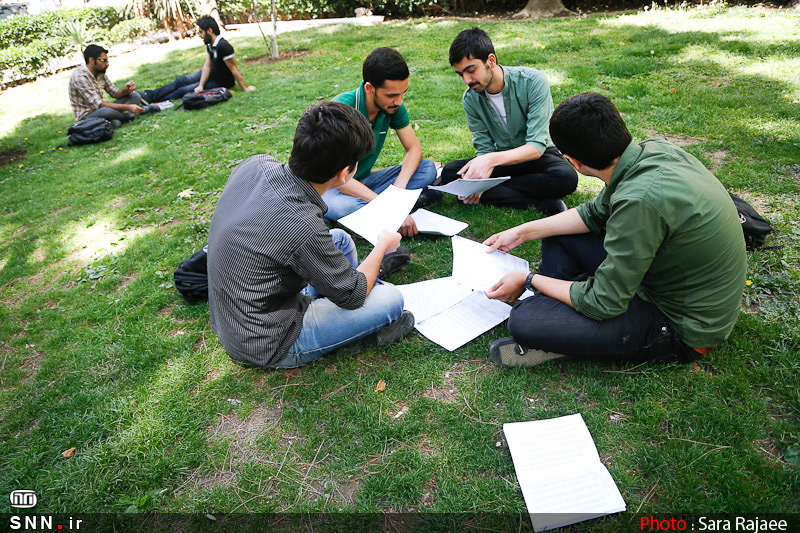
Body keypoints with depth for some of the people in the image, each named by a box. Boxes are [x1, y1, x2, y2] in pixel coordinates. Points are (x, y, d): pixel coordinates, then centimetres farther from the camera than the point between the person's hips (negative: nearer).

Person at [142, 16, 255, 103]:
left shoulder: (223, 46, -30)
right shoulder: (210, 44, 0)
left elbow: (234, 69, -28)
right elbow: (207, 66, -3)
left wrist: (245, 88, -23)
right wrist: (201, 85, -14)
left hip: (220, 83, -9)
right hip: (211, 74, 9)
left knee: (184, 90, -8)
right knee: (180, 81, 7)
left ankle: (155, 99, 7)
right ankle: (151, 94, 15)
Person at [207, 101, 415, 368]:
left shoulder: (256, 164, -11)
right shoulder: (302, 226, -35)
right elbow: (352, 296, -18)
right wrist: (383, 246, -1)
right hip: (265, 348, -8)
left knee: (340, 239, 14)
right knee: (391, 299, -10)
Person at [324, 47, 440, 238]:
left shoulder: (393, 106, -9)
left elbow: (414, 148, -2)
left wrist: (400, 184, -23)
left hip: (364, 180, 6)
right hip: (332, 187, -6)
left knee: (427, 168, -9)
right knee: (344, 206, -41)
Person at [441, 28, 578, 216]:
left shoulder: (533, 81, -20)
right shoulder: (470, 98, -7)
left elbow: (536, 146, -25)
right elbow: (484, 149, -6)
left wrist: (492, 159, -41)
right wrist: (476, 178, -29)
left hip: (537, 155, -4)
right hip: (501, 160, 5)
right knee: (449, 172, -22)